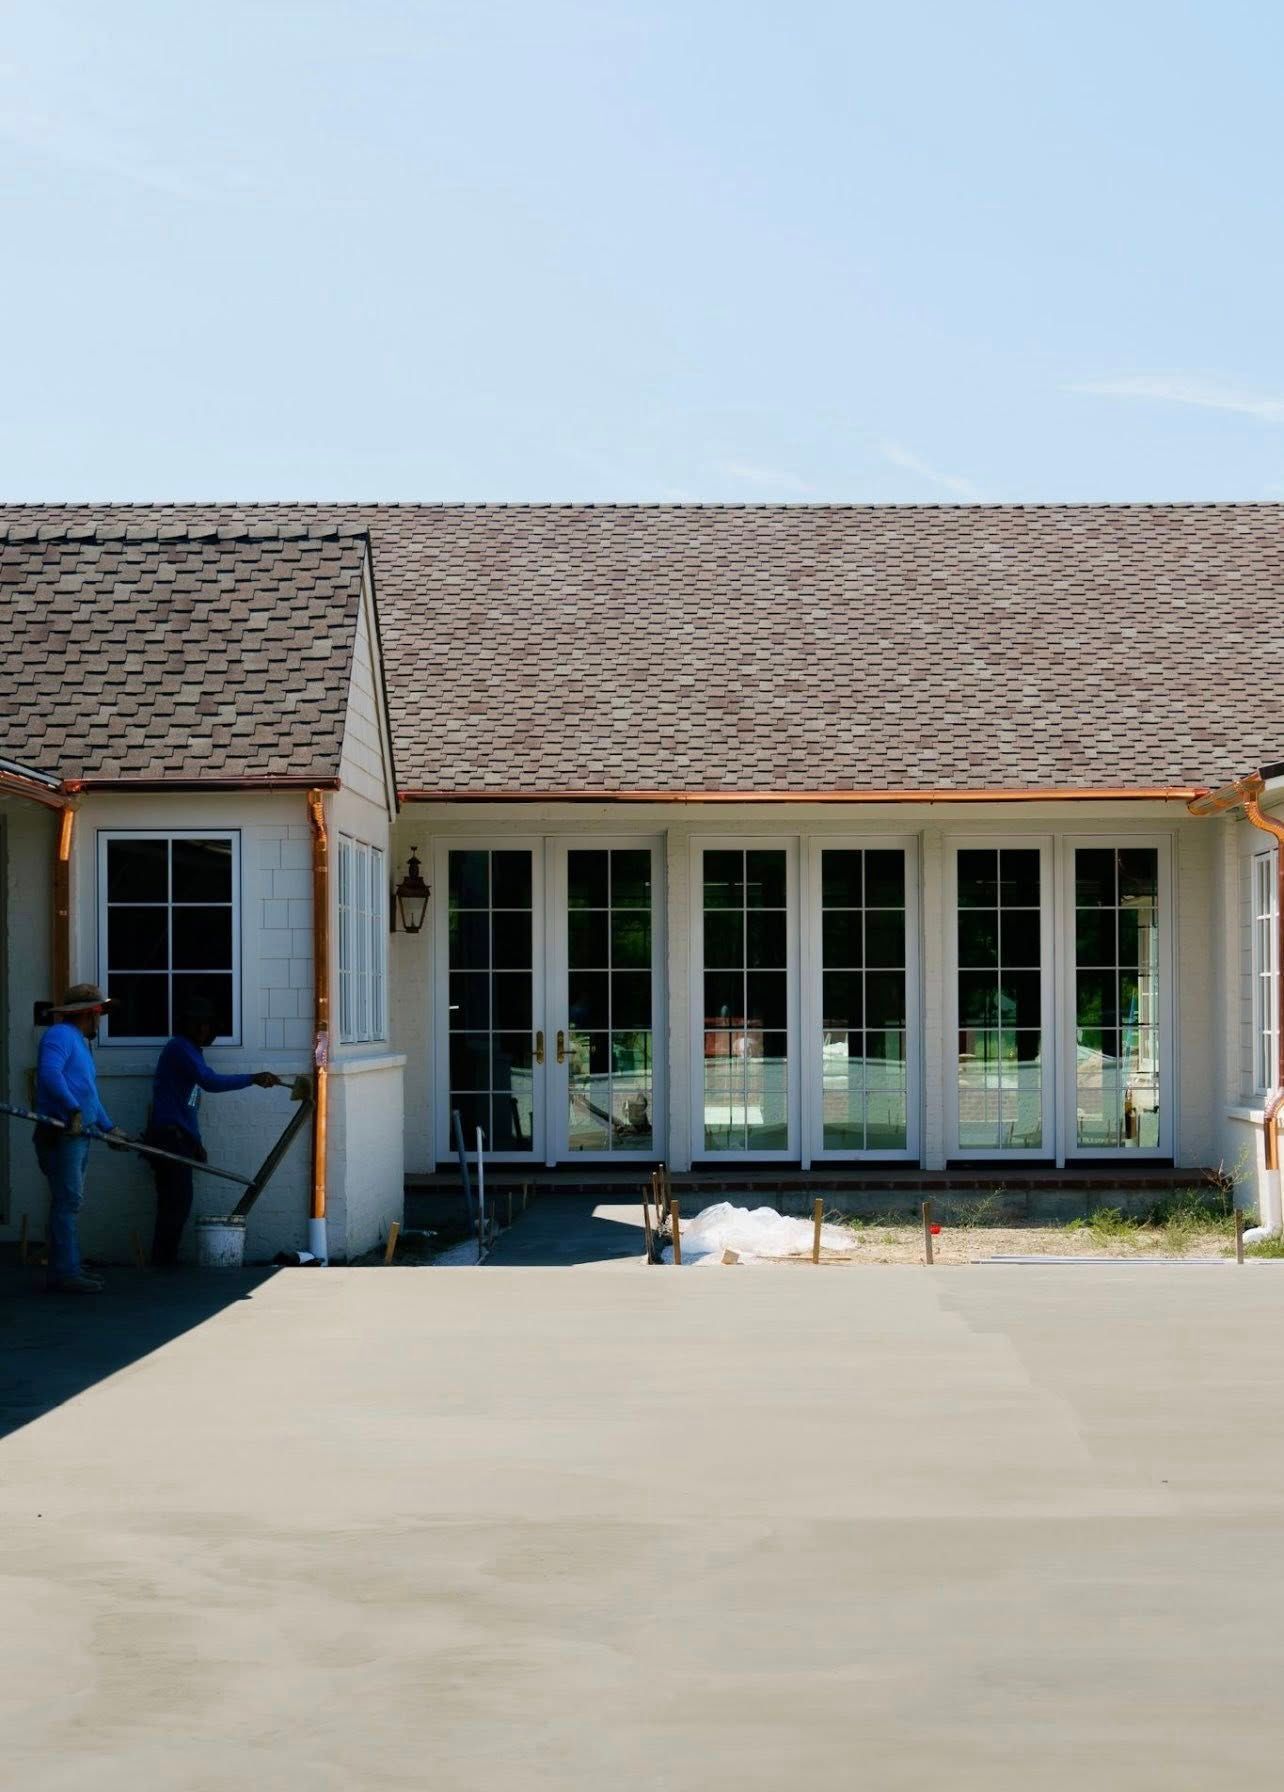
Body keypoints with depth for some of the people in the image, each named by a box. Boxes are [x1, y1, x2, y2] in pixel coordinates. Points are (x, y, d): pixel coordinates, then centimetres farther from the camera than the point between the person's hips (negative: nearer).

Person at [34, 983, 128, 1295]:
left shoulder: (79, 1043, 25)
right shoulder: (60, 1035, -8)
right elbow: (50, 1073, -25)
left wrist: (109, 1127, 30)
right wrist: (74, 1110, -29)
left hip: (78, 1135, 11)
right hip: (60, 1136, -11)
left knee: (70, 1202, 13)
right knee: (67, 1202, -12)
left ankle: (71, 1268, 18)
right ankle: (64, 1274, -12)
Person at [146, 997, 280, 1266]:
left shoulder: (190, 1050, 20)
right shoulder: (180, 1049, -12)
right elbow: (210, 1082, -24)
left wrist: (195, 1143, 24)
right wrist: (253, 1079, -26)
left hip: (179, 1139, 10)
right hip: (169, 1136, -10)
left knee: (177, 1204, 10)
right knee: (176, 1203, -10)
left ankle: (164, 1263, 13)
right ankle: (163, 1263, -7)